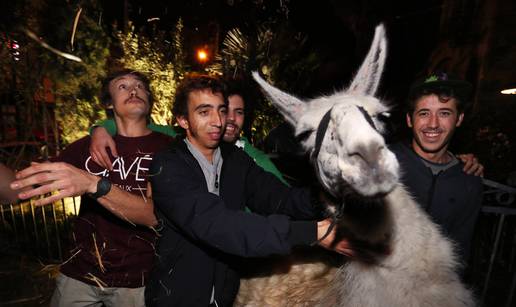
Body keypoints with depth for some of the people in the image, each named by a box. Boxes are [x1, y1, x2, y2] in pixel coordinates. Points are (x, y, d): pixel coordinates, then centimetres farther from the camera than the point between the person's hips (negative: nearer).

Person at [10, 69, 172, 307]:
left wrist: (93, 185, -37)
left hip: (135, 280, -2)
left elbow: (154, 215, -24)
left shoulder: (166, 147, -12)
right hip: (79, 273, 3)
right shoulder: (87, 146, 1)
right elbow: (19, 188, -1)